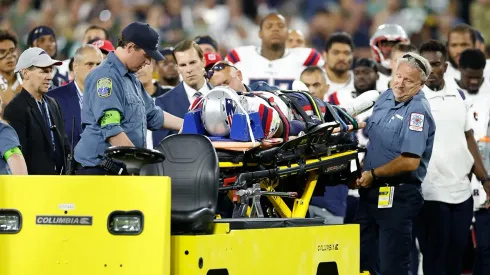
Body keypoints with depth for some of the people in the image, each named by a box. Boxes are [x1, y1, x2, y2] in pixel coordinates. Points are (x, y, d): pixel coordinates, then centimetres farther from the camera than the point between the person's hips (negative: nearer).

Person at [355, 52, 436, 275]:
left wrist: (373, 174, -13)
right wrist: (361, 171, 11)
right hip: (371, 193, 9)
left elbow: (410, 162, -25)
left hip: (397, 197, -9)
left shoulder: (418, 112, -17)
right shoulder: (385, 98, 9)